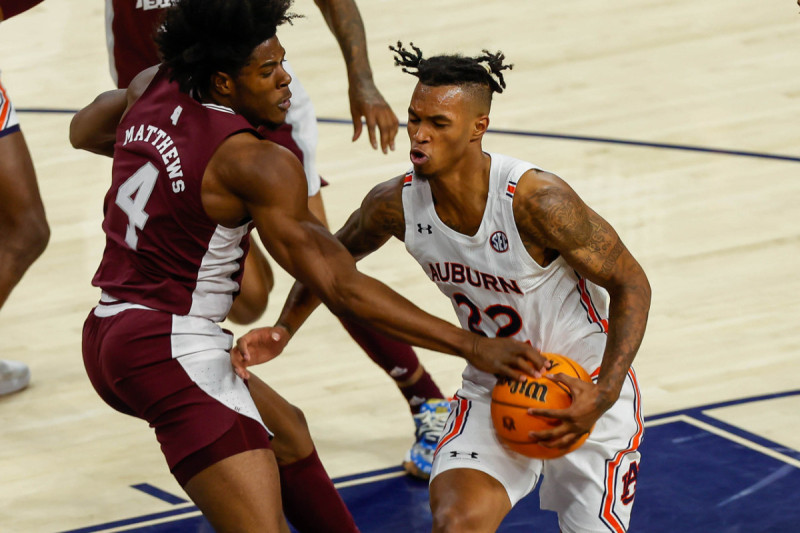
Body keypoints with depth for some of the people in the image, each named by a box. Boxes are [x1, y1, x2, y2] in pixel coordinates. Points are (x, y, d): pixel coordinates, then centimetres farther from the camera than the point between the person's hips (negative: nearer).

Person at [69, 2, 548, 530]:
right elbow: (342, 288, -20)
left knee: (285, 427, 30)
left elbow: (83, 131, 30)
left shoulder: (154, 90, 6)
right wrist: (472, 346, -20)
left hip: (109, 329, 10)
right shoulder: (255, 164, -18)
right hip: (173, 349, -10)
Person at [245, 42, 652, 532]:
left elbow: (632, 286, -18)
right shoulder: (395, 205, -13)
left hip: (584, 389, -3)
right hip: (492, 390, 3)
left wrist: (603, 397, -27)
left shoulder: (537, 200, -28)